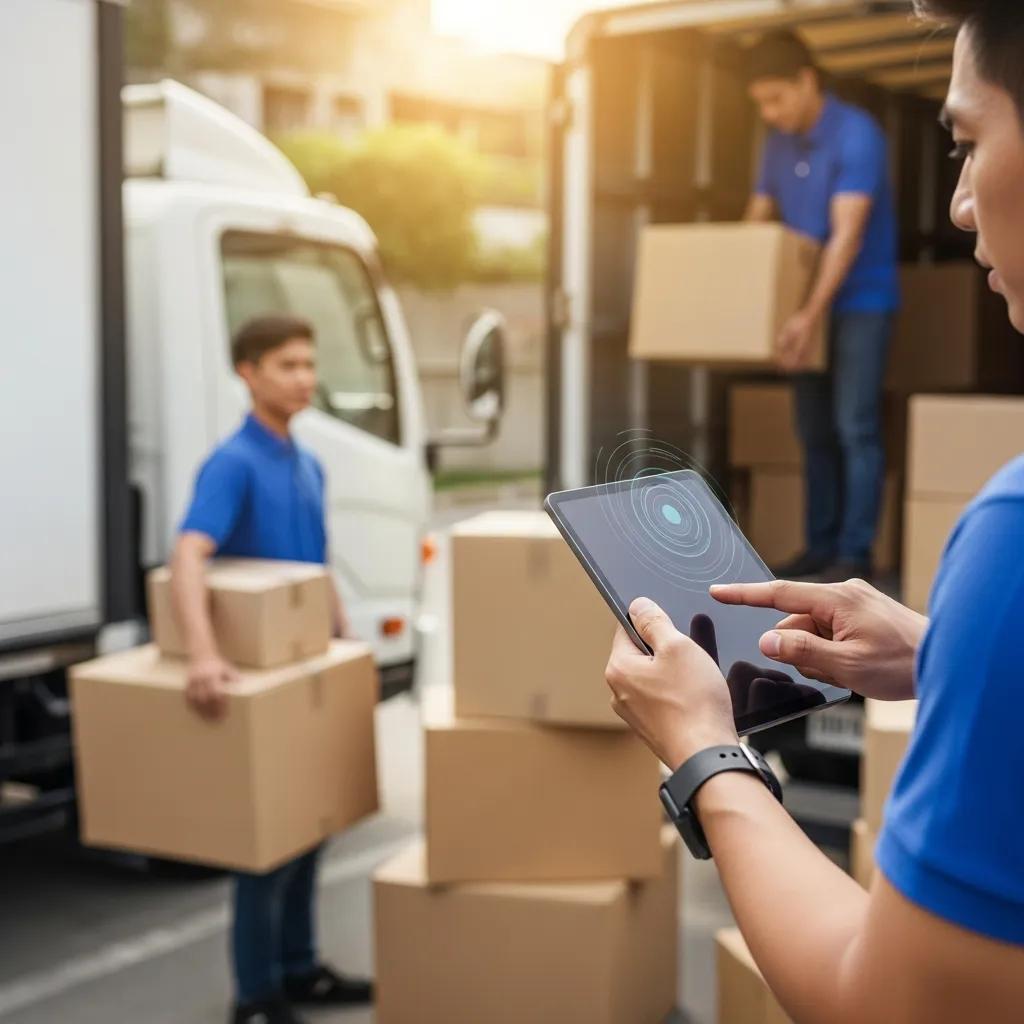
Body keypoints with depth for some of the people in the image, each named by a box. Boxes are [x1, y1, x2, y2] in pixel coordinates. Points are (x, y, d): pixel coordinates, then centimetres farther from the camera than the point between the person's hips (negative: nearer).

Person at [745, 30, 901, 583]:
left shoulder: (857, 134, -16)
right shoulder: (778, 145, 7)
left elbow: (848, 233, -24)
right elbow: (756, 224, 14)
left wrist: (811, 314, -32)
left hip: (862, 301, -7)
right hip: (809, 305, 7)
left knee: (854, 427, -8)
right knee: (814, 430, 7)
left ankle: (855, 553, -4)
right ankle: (820, 545, 14)